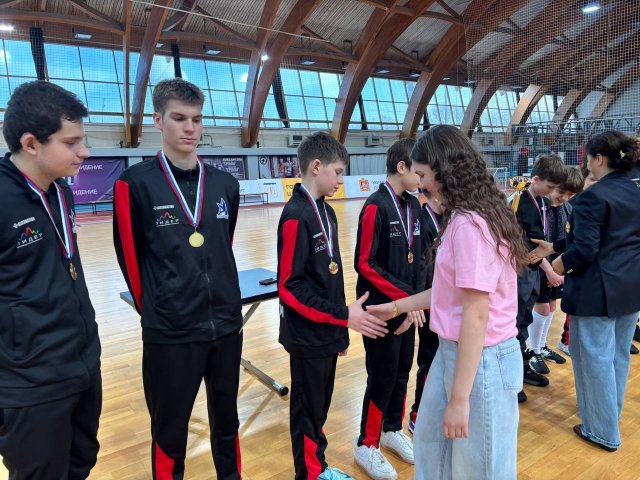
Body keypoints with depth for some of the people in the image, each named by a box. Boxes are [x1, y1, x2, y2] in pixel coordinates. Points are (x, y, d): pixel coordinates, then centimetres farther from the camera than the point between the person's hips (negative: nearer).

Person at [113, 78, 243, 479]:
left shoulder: (225, 185, 3)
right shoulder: (135, 184, -10)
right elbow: (131, 260, -4)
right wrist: (156, 311, 5)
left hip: (227, 325, 4)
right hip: (170, 333, -4)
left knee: (227, 422, 22)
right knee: (169, 433, 14)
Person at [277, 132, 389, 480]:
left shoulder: (326, 212, 7)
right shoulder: (296, 216, -19)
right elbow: (290, 287, -21)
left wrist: (339, 329, 15)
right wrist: (343, 316, -21)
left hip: (327, 333, 8)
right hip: (308, 337, -8)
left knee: (320, 408, 22)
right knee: (307, 413, 10)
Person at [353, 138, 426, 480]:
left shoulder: (413, 205, 6)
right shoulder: (376, 206, -17)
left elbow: (417, 259, 9)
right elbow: (364, 264, -19)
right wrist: (404, 298, -17)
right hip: (382, 309, -7)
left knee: (402, 373, 17)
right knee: (382, 378, 4)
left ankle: (393, 430, 38)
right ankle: (366, 445, 24)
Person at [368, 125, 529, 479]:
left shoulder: (469, 223, -23)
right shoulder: (466, 218, 9)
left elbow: (476, 314, -25)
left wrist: (460, 397, -20)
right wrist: (398, 306, 19)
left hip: (482, 359, -9)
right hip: (455, 351, 10)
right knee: (432, 441, 25)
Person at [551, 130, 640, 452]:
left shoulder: (593, 196, -18)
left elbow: (584, 250, -23)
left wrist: (557, 266, -6)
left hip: (598, 291, -9)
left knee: (596, 359, 4)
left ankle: (603, 432, 17)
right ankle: (609, 416, 37)